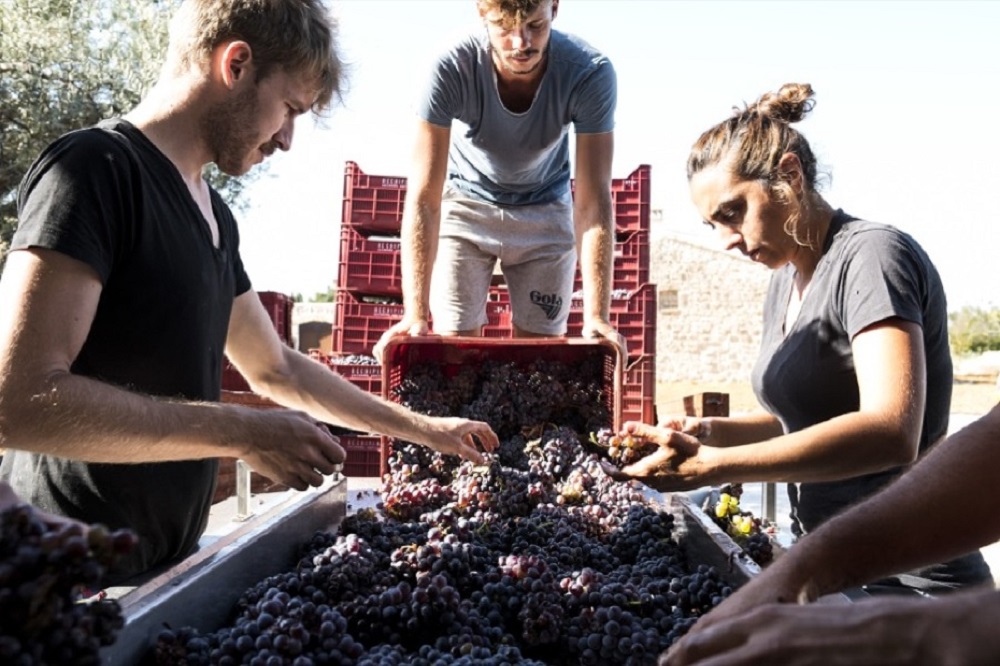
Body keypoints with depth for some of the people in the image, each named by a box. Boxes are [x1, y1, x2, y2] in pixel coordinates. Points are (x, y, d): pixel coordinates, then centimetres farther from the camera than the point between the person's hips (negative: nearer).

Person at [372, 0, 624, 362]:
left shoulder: (591, 72, -28)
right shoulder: (451, 68, -30)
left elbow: (593, 203, -30)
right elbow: (423, 200, -33)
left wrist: (597, 316, -38)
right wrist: (415, 315, -41)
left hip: (545, 210, 1)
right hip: (465, 204, -1)